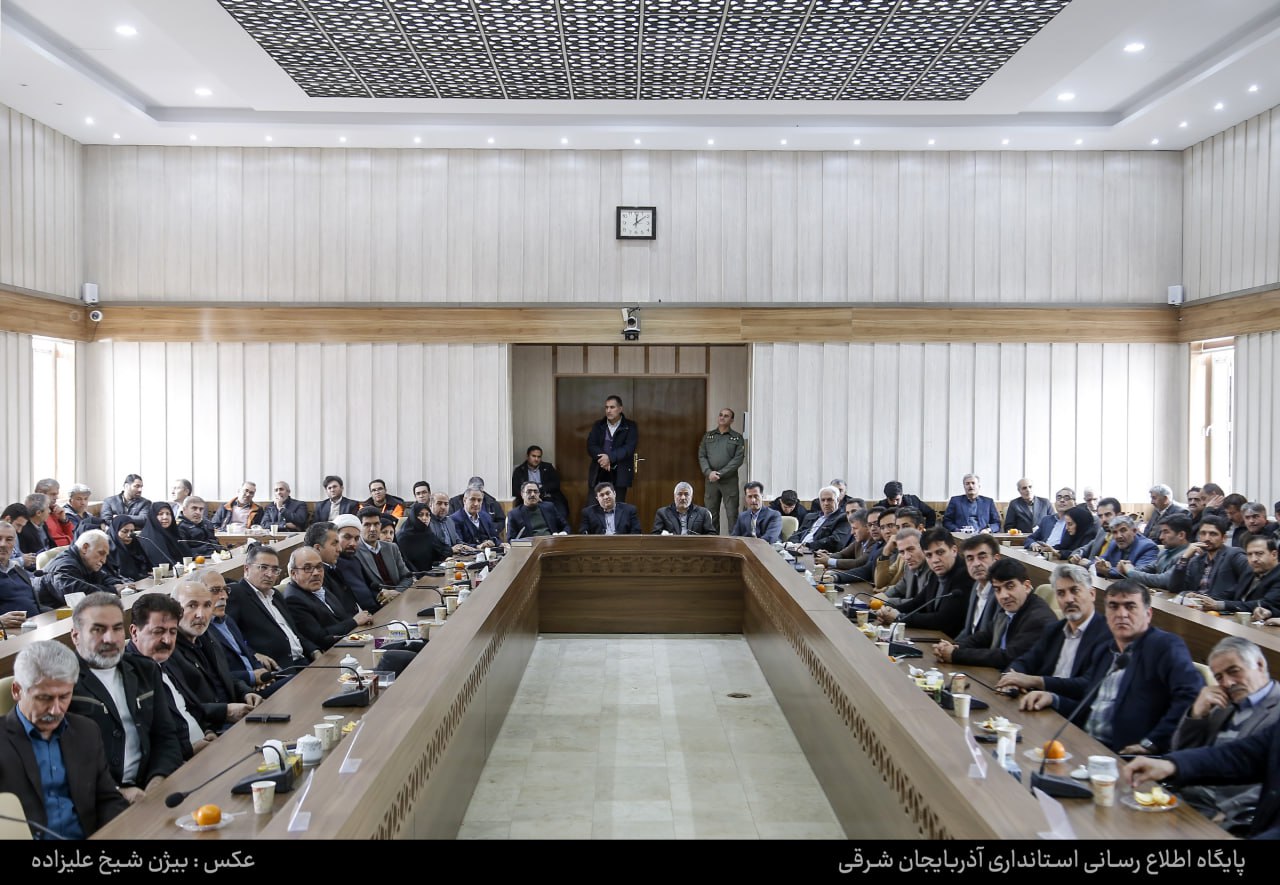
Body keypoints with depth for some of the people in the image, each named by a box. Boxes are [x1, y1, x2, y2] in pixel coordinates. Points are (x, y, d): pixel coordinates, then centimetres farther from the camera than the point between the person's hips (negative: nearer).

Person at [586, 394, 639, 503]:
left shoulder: (630, 426, 2)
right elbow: (591, 446, 0)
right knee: (593, 507, -2)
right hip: (599, 473, 2)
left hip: (620, 474, -2)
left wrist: (610, 457, -21)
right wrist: (603, 458, -18)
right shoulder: (598, 425, 11)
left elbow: (629, 448, -11)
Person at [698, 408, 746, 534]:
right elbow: (701, 456, 7)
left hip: (729, 480, -3)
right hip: (711, 480, 3)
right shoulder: (708, 436, 13)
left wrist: (720, 473, -12)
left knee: (732, 514, -6)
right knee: (711, 514, 5)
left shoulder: (737, 438, 4)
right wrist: (709, 472, -10)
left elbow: (738, 459, -5)